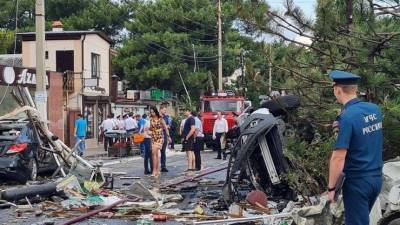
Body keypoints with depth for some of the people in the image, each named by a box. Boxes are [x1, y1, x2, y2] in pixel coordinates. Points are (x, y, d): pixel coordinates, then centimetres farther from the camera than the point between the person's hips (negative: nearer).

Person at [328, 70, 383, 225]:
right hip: (376, 178, 8)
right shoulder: (375, 109, 3)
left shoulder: (347, 117, -20)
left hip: (357, 181, -7)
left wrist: (331, 187, -12)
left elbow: (338, 158, -20)